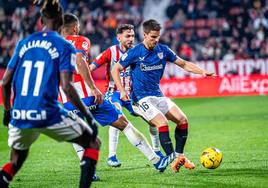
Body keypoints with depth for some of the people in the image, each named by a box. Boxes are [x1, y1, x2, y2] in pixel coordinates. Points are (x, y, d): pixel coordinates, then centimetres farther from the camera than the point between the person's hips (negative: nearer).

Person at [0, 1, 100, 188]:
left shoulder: (24, 43, 12)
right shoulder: (64, 46, -1)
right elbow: (67, 87, -11)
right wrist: (88, 115, -4)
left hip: (19, 115, 5)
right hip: (48, 114, -5)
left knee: (15, 162, 29)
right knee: (93, 143, 14)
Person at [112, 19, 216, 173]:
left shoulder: (163, 50, 3)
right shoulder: (135, 53, -9)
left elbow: (184, 64, 9)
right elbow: (115, 70, -2)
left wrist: (203, 72, -4)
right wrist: (122, 91, -12)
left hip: (158, 95, 6)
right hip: (142, 98, -6)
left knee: (183, 120, -8)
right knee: (163, 123, -25)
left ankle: (180, 155, 7)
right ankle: (173, 160, -17)